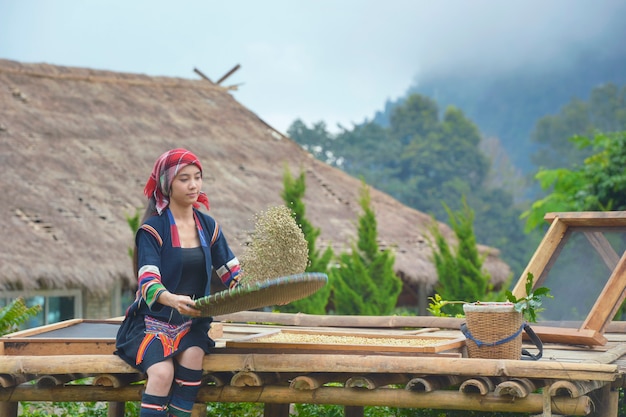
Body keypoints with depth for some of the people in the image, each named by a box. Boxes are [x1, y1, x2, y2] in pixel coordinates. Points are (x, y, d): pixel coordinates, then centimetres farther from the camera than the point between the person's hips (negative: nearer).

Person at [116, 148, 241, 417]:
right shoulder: (153, 229, -8)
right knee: (163, 372, -31)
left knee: (192, 355, -30)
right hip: (153, 320, -4)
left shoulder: (208, 226, 8)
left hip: (192, 322, 4)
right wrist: (173, 300, -41)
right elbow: (148, 282, -20)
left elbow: (232, 274, 10)